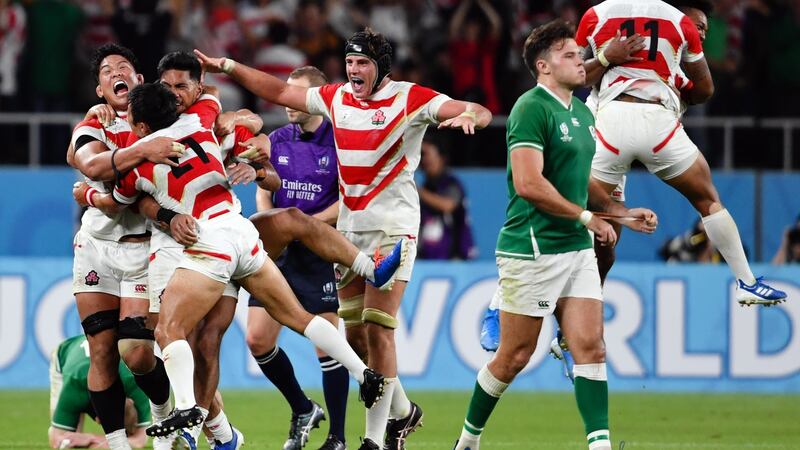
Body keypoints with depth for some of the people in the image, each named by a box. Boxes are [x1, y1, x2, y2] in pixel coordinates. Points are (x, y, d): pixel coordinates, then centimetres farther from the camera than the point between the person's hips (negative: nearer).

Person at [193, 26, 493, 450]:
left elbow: (480, 112, -13)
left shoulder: (410, 98, -8)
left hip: (393, 225, -6)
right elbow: (279, 91, 19)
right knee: (353, 332, 6)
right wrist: (228, 67, 15)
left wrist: (468, 115, -36)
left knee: (377, 328, -13)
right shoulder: (336, 98, 9)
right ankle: (401, 410, 27)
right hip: (349, 225, 6)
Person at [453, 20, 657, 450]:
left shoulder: (582, 113, 15)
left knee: (590, 347, -3)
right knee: (514, 356, 0)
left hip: (577, 249, 8)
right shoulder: (531, 108, -13)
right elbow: (529, 183, -22)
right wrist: (587, 217, -16)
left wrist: (625, 214, 14)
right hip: (533, 249, -8)